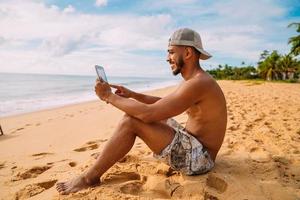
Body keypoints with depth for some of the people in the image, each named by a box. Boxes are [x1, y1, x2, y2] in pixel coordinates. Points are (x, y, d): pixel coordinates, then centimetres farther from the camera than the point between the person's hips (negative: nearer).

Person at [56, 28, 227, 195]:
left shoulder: (198, 83, -23)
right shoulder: (194, 80, 10)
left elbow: (148, 113, -29)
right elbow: (162, 104, 20)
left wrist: (109, 96, -16)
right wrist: (132, 94, 8)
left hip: (199, 158, -10)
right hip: (192, 144, 10)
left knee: (131, 121, -20)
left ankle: (90, 177, -3)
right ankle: (109, 155, 32)